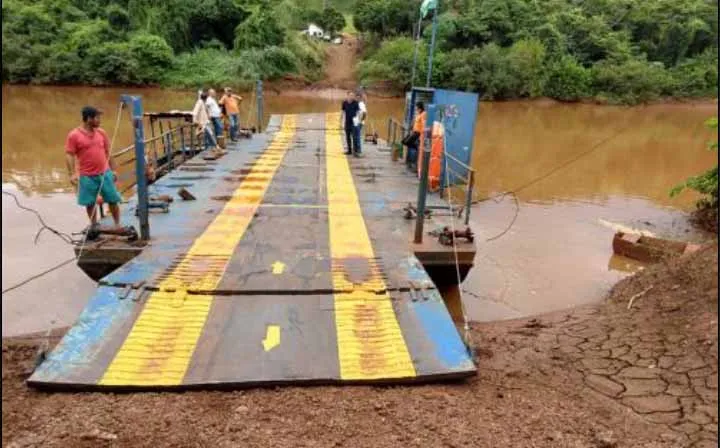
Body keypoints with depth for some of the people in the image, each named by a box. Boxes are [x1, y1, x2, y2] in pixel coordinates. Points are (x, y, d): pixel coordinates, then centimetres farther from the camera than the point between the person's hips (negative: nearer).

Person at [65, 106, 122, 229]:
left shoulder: (101, 133, 7)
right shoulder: (74, 135, -7)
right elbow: (69, 155, -8)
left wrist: (113, 170, 12)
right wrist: (72, 174, -17)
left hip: (105, 173, 3)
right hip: (87, 176, -3)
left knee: (113, 200, 5)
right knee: (90, 203, 7)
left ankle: (117, 225, 17)